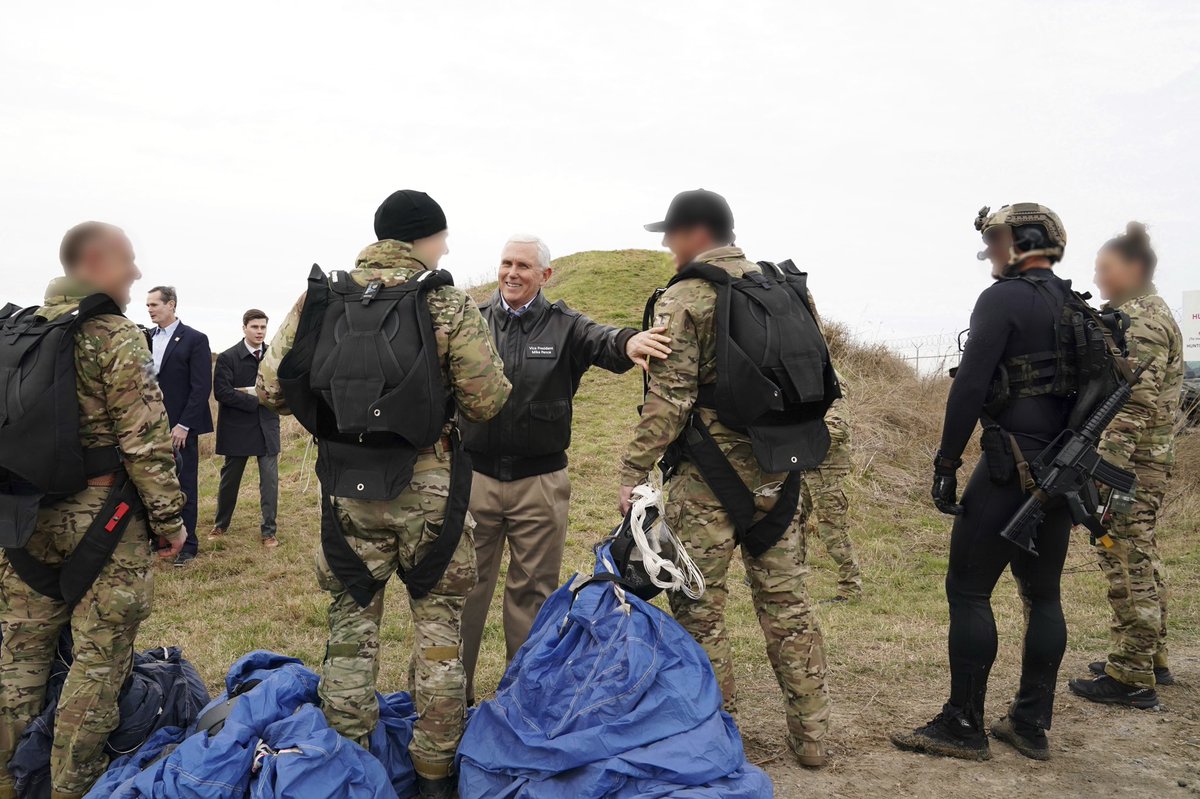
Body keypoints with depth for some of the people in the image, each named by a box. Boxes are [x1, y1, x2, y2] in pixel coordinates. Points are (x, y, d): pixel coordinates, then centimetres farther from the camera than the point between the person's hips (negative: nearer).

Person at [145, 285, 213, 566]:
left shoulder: (195, 339, -6)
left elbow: (202, 387, -10)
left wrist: (183, 425, -14)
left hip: (180, 427, -4)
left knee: (184, 487, 3)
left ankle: (187, 544, 13)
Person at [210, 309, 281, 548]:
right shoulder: (228, 357, -7)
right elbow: (221, 392, -15)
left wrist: (253, 391, -14)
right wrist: (256, 400, -16)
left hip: (267, 427, 1)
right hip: (237, 428, -1)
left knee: (270, 480, 0)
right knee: (229, 479, 13)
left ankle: (269, 531, 10)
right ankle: (221, 525, 31)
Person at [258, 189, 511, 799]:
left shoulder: (318, 298, 1)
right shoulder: (448, 305, -8)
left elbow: (272, 389, 1)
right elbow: (487, 404, -10)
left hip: (345, 489, 3)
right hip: (427, 487, -2)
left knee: (351, 623, 15)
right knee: (438, 623, 12)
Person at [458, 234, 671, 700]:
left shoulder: (563, 326, 0)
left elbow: (601, 342, -19)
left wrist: (628, 343, -42)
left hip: (540, 482, 0)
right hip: (475, 476, 0)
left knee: (534, 590, 11)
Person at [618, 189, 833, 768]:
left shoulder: (684, 299, -9)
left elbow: (668, 400, -16)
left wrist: (634, 474, -12)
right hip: (778, 470, 6)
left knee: (699, 608, 6)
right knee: (786, 600, 13)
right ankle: (811, 735, 21)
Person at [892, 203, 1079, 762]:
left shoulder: (1004, 298, -10)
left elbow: (970, 385, -18)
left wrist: (946, 464, -14)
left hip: (1012, 464, -8)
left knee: (968, 590, -1)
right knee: (1043, 594, 13)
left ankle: (963, 726, 3)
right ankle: (1031, 725, 20)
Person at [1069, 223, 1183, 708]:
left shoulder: (1141, 321, -14)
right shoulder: (1146, 313, 18)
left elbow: (1131, 404, -22)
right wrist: (1102, 465, 22)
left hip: (1130, 461, -11)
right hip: (1148, 462, 11)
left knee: (1127, 563, -6)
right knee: (1142, 559, 17)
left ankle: (1131, 678, 0)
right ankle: (1151, 660, 28)